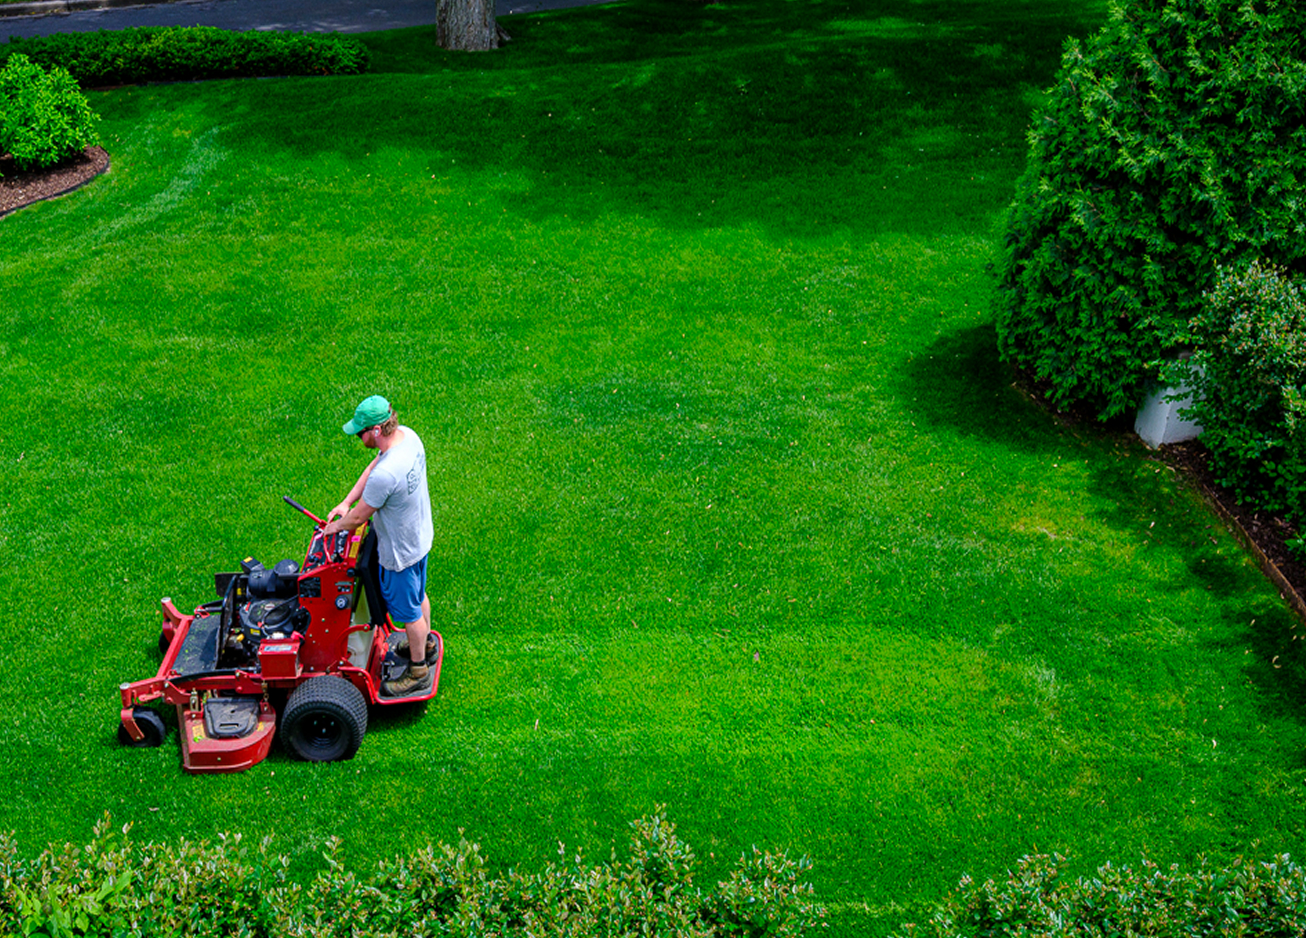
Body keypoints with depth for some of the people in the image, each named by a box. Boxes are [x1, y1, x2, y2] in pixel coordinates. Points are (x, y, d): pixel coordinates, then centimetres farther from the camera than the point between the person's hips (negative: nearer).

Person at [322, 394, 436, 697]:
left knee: (408, 610, 14)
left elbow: (358, 517, -24)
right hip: (421, 535, 9)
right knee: (418, 593, 31)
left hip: (401, 552, -8)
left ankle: (418, 672, 35)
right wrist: (346, 502, 2)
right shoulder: (407, 435, -14)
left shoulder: (385, 475, -40)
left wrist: (336, 526, -3)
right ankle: (425, 641, 55)